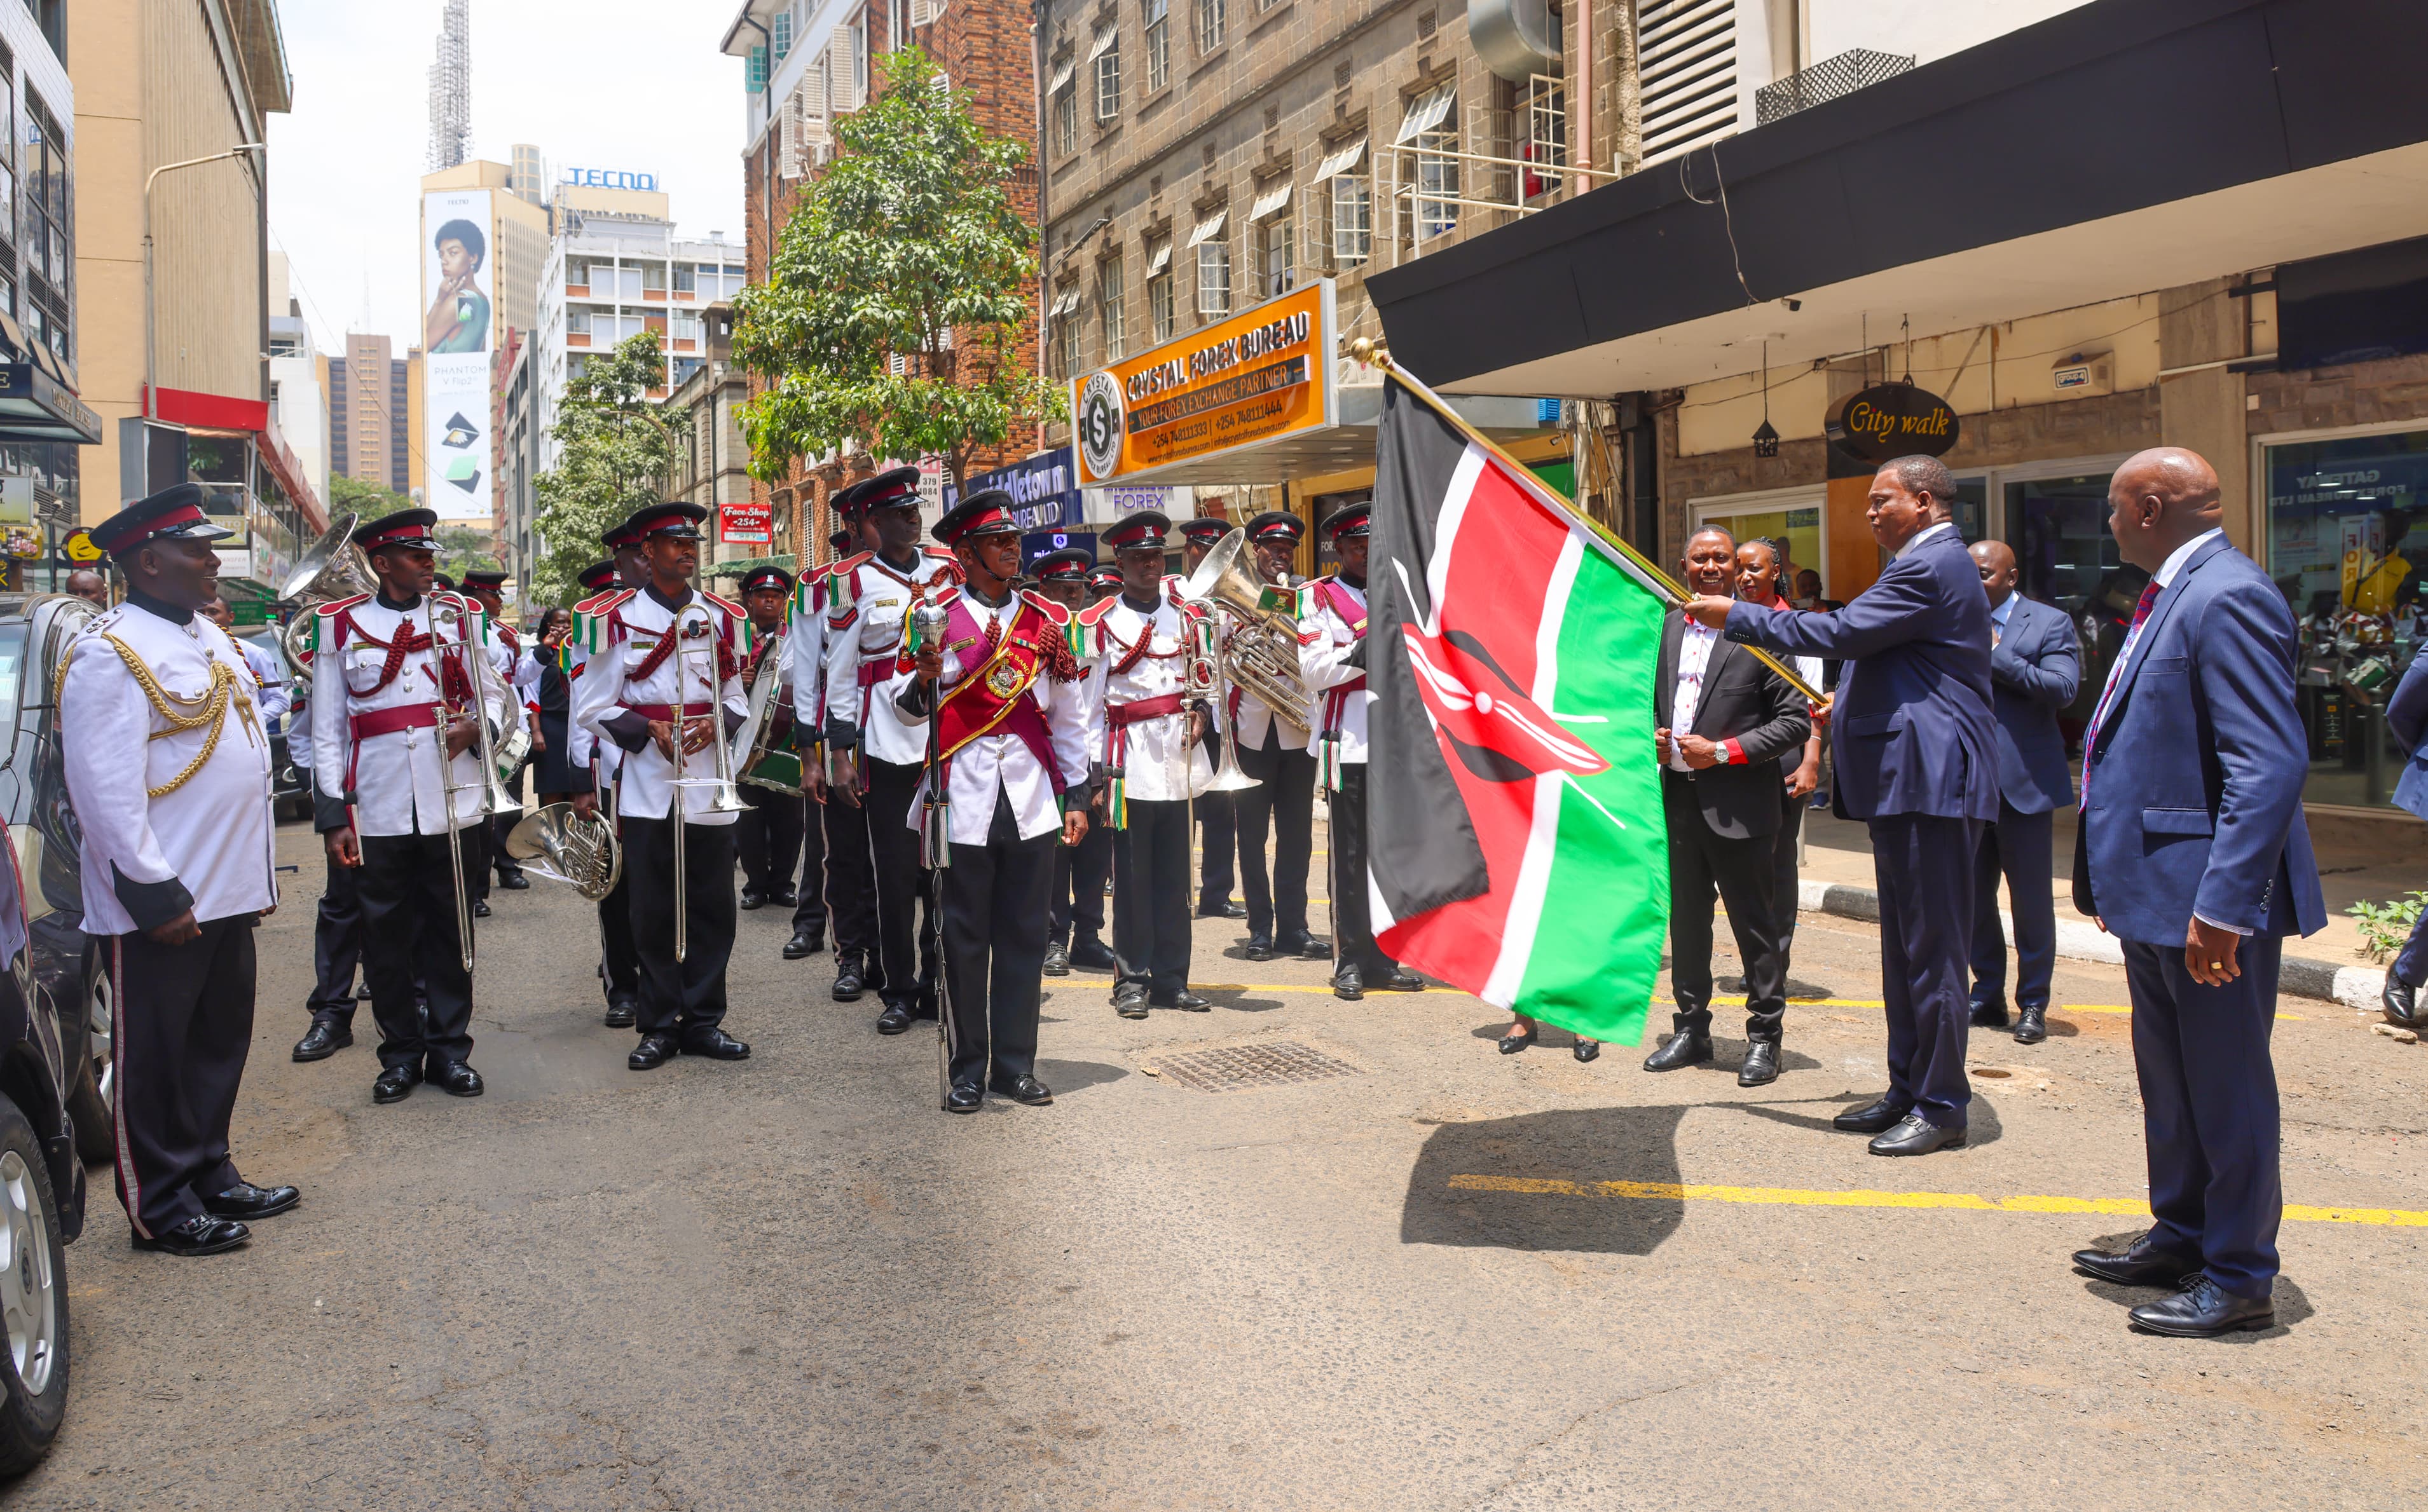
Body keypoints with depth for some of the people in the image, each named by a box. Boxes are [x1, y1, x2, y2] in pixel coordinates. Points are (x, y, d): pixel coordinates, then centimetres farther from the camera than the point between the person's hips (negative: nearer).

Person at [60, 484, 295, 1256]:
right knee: (155, 1057, 4)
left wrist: (255, 874, 18)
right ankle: (161, 1209, 15)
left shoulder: (210, 637, 14)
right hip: (161, 904, -9)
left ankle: (210, 1176, 30)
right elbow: (106, 789, -19)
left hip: (226, 894, 9)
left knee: (219, 1045, 17)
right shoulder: (109, 654, -14)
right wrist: (154, 894, -20)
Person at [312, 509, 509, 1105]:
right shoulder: (339, 625, 4)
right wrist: (335, 814, 0)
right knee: (385, 933, 5)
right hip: (377, 808, -1)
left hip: (450, 803, 1)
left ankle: (450, 1048, 18)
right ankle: (401, 1054, 18)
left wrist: (474, 726, -11)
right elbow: (327, 729, 5)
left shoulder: (459, 616, 8)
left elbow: (492, 695, 13)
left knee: (450, 929, 6)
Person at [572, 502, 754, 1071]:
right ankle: (659, 1025, 14)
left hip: (709, 784, 3)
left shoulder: (724, 617, 9)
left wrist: (715, 724, -8)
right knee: (654, 911, 3)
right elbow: (593, 709, 1)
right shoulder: (618, 618, 0)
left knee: (713, 908, 4)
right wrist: (650, 729, -14)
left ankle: (703, 1021, 16)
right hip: (647, 787, -2)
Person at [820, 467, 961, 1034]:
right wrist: (842, 751, -3)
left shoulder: (947, 570, 10)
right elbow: (840, 673, 3)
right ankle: (898, 993, 15)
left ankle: (938, 986, 17)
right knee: (894, 874, 3)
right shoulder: (851, 582, 2)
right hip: (887, 745, -2)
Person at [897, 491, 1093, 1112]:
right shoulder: (936, 615, 1)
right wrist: (923, 679, -20)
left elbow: (1069, 715, 12)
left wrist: (1076, 796, 8)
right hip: (963, 798, -3)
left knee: (1024, 936, 7)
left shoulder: (1047, 619, 10)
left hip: (1031, 798, 3)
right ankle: (968, 1071, 12)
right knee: (964, 938, 3)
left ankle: (1016, 1065, 16)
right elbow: (911, 714, 2)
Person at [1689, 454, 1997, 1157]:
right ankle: (1908, 1091, 23)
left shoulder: (1932, 566, -14)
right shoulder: (1931, 564, 21)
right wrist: (1847, 707, 21)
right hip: (1906, 781, 11)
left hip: (1931, 781, -11)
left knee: (1932, 948, -5)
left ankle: (1942, 1106, 3)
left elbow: (1838, 632, -19)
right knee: (1905, 948, 15)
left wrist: (1735, 614, -11)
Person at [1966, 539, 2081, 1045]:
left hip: (2023, 782, -4)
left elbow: (2063, 687, -17)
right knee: (1973, 896, 11)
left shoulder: (2050, 623, -2)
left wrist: (1995, 656, -17)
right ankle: (1988, 995, 24)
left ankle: (2033, 1004, 16)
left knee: (2031, 900, 5)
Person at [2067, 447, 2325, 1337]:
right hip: (2156, 893, 10)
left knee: (2226, 1092, 2)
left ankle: (2239, 1280, 15)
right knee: (2169, 1084, 20)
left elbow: (2272, 763, -26)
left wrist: (2222, 906, -28)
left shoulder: (2227, 598, -19)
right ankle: (2181, 1239, 34)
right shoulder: (2172, 597, 13)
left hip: (2210, 900, -10)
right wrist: (2111, 877, 20)